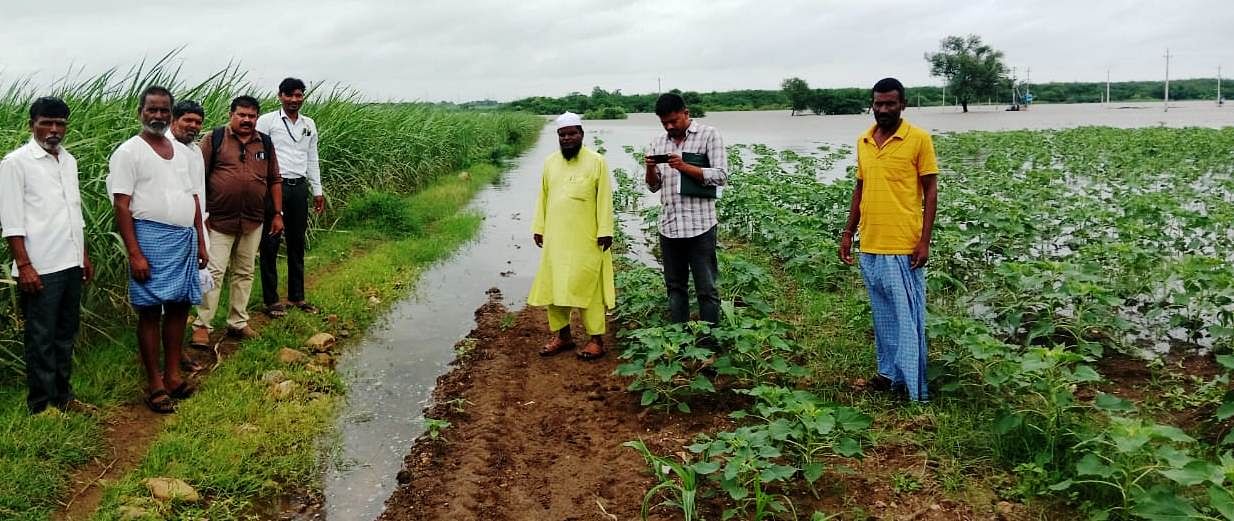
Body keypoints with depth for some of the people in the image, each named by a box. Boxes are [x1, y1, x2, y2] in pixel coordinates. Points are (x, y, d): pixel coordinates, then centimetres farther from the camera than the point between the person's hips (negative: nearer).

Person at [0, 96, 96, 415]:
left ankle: (62, 396, 25)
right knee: (41, 339, 1)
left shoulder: (68, 161, 12)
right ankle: (41, 406, 10)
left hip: (71, 265, 7)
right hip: (40, 268, -7)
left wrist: (84, 255, 17)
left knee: (66, 334, 14)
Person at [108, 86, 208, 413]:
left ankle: (172, 374, 22)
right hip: (152, 238, -6)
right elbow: (122, 206, -10)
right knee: (150, 311, 0)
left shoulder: (182, 152, 14)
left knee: (179, 307, 10)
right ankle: (154, 385, 9)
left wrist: (200, 241, 14)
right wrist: (135, 254, -16)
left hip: (185, 239, 6)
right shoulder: (129, 152, -5)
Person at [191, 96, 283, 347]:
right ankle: (202, 325, 4)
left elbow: (274, 181, 13)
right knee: (214, 272, -4)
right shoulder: (214, 139, -3)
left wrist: (278, 214, 8)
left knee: (244, 272, 11)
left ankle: (238, 323, 21)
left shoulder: (265, 143, 9)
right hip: (219, 220, -4)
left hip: (253, 222, 4)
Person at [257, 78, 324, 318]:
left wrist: (317, 191, 17)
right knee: (270, 244, 0)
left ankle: (297, 296, 20)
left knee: (297, 243, 10)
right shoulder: (267, 121, -2)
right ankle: (271, 299, 7)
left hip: (299, 187, 5)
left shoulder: (309, 124, 14)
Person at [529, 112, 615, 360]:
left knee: (587, 286, -3)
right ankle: (562, 334, 20)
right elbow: (543, 198, 13)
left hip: (586, 239, -5)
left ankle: (596, 339, 6)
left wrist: (605, 231, -11)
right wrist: (538, 228, 9)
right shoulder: (550, 162, 10)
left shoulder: (596, 162, -4)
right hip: (555, 237, 5)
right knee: (554, 285, 7)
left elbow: (604, 200, -7)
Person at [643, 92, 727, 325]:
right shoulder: (658, 143, 13)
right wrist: (650, 168, -6)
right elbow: (654, 186, 15)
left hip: (700, 225, -5)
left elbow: (721, 176, -8)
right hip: (669, 226, 5)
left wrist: (684, 167, -18)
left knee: (707, 289, 1)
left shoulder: (708, 135, -2)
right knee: (675, 287, 13)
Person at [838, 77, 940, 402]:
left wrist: (924, 240, -11)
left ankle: (913, 384, 6)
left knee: (908, 315, 0)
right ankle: (889, 371, 24)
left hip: (904, 245, -5)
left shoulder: (919, 139, -6)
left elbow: (931, 190, -5)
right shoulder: (863, 142, 10)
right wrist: (848, 232, 13)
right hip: (870, 245, 5)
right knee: (883, 313, 13)